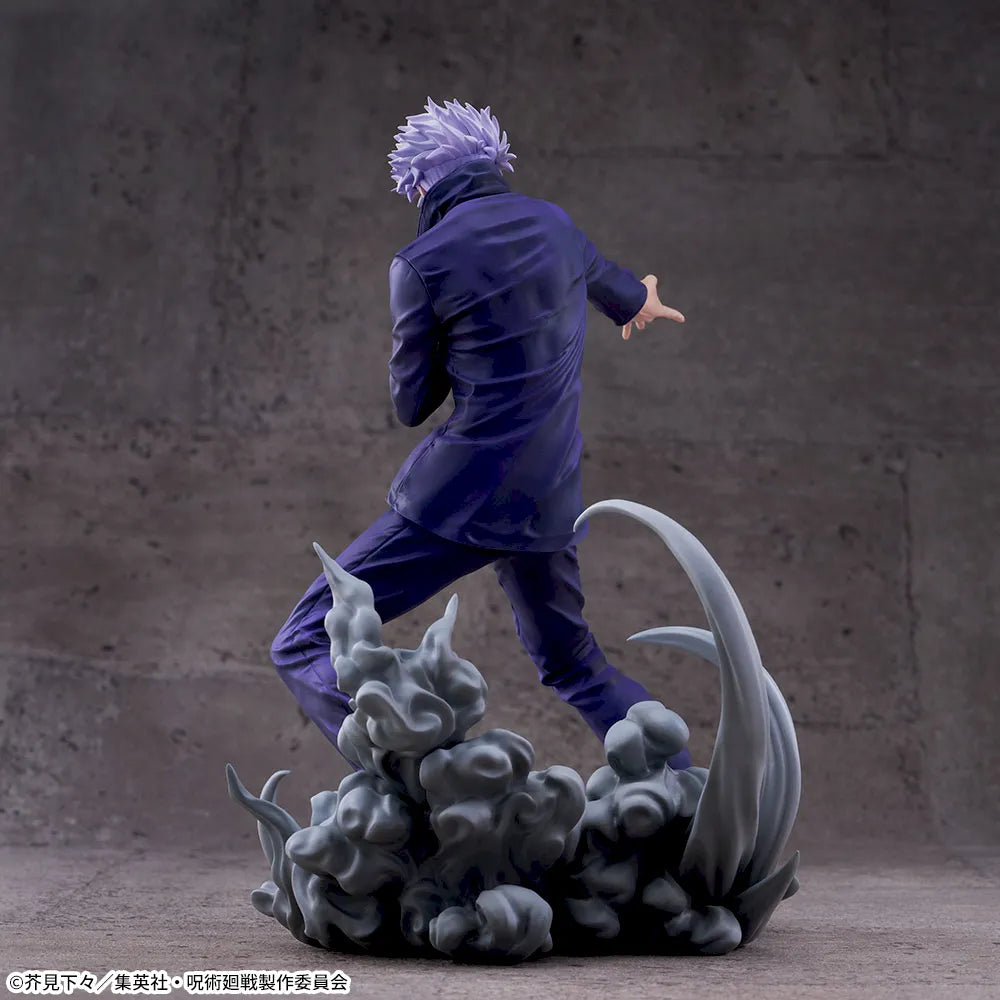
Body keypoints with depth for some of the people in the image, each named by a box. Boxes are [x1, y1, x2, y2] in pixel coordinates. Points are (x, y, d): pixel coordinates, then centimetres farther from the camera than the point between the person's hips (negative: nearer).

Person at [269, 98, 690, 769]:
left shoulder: (422, 264, -10)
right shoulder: (554, 224, 8)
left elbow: (413, 404, 0)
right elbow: (602, 276, 32)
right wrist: (639, 301, 56)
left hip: (464, 500, -6)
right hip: (550, 499, 7)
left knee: (305, 648, -3)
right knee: (574, 664, 30)